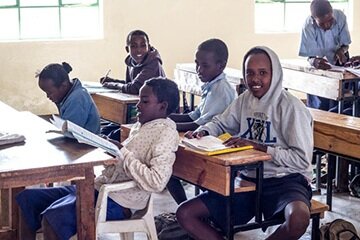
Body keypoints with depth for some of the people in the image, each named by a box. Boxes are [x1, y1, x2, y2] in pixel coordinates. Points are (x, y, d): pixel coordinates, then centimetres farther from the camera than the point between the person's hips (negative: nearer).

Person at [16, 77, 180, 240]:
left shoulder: (166, 133, -11)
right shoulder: (140, 125, 16)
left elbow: (156, 182, -24)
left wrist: (121, 151, -18)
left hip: (117, 202, -10)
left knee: (52, 218, -31)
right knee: (26, 198, 6)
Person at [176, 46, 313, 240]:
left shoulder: (291, 107, -11)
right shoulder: (245, 100, 8)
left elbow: (302, 159, -14)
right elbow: (220, 123, 23)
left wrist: (258, 146, -20)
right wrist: (203, 131, 0)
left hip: (285, 181, -5)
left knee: (298, 220, -40)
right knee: (185, 214, -7)